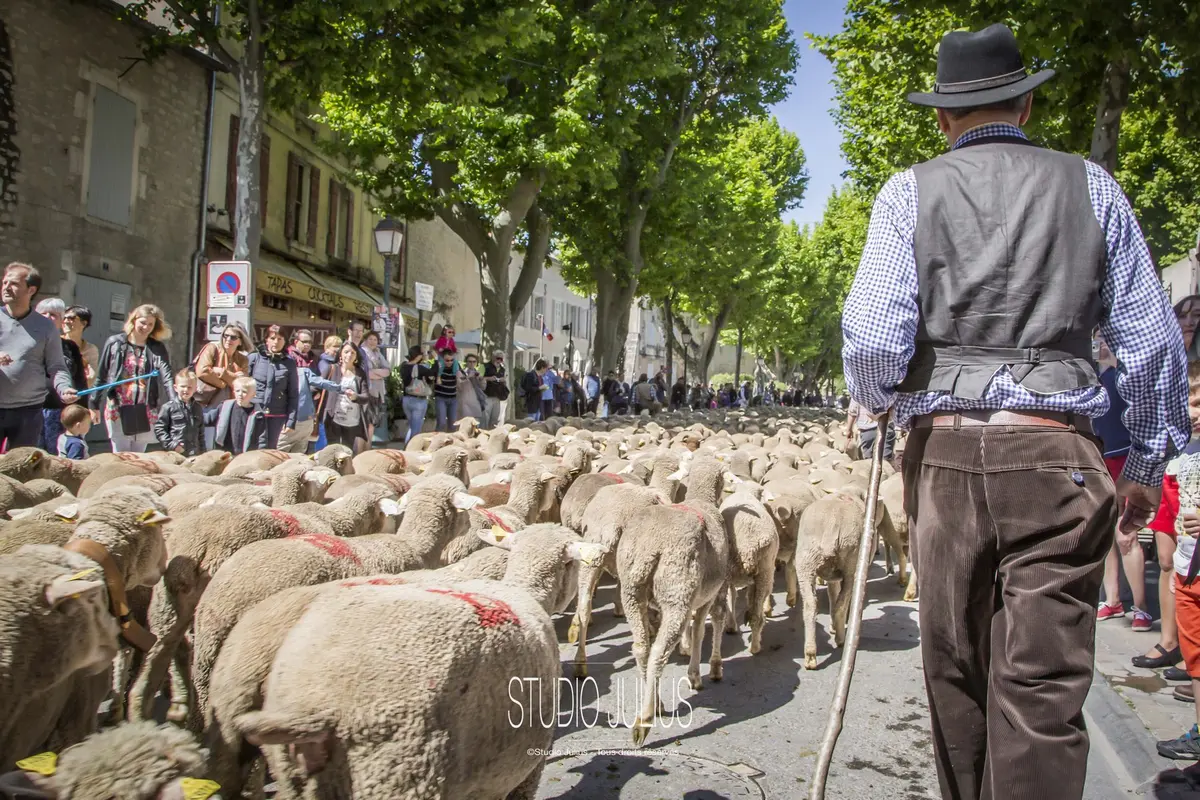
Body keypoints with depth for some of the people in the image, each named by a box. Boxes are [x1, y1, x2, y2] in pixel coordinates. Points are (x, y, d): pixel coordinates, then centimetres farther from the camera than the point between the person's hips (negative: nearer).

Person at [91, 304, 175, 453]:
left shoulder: (157, 348, 2)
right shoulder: (114, 343, 1)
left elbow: (167, 376, -12)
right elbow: (101, 376, 6)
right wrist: (94, 405, 7)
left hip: (144, 411, 1)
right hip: (118, 409, -1)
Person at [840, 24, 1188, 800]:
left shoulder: (912, 191, 4)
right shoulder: (1091, 186, 10)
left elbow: (874, 338, -8)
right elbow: (1153, 341, 9)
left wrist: (876, 401, 14)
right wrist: (1149, 462, 19)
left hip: (945, 452, 0)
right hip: (1056, 456, 0)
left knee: (955, 670, 16)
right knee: (1043, 691, 2)